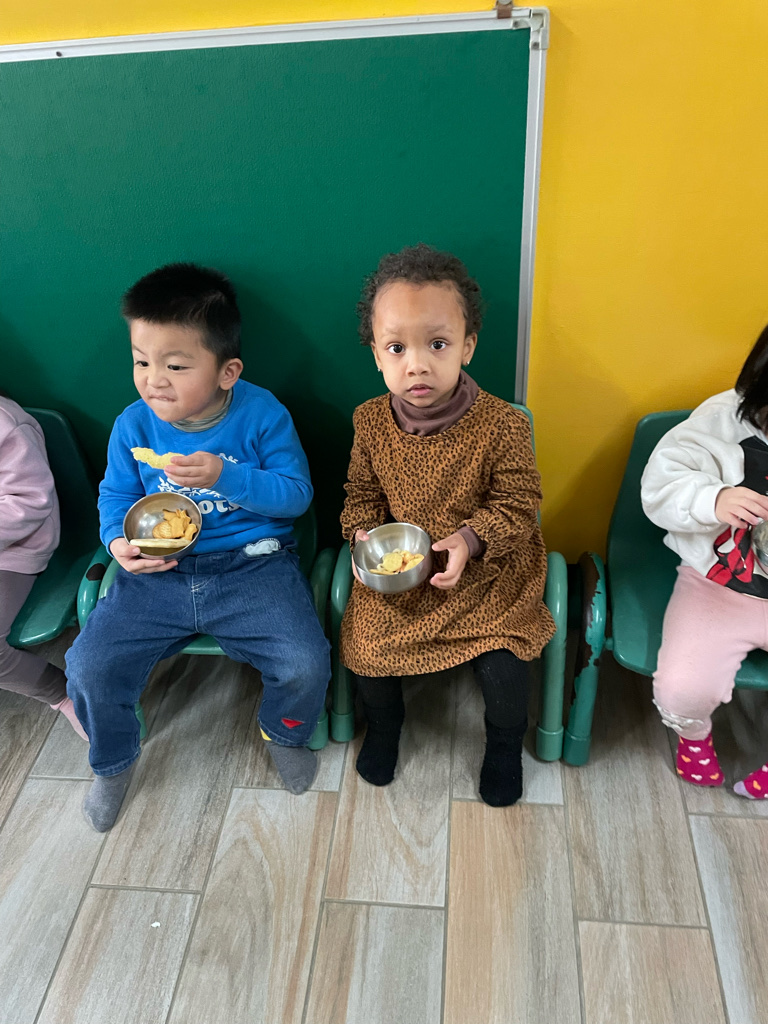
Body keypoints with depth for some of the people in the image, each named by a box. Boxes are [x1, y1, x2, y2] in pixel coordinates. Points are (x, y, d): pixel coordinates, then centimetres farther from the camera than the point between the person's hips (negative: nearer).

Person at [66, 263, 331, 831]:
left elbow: (296, 493, -10)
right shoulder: (133, 425, 0)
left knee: (306, 664, -21)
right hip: (159, 573, 3)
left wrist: (225, 476, -25)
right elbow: (116, 494, 11)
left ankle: (285, 733, 18)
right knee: (88, 668, -11)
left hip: (254, 568, -2)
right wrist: (120, 540, -11)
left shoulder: (263, 414, -9)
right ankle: (113, 761, 25)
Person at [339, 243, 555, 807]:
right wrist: (364, 534, -13)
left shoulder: (503, 425, -18)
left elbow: (517, 505, -11)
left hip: (486, 569, -2)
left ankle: (505, 743, 24)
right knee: (368, 646, -6)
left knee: (503, 664, -13)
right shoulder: (371, 421, -8)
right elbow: (363, 494, 6)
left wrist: (469, 539, -26)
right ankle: (384, 724, 31)